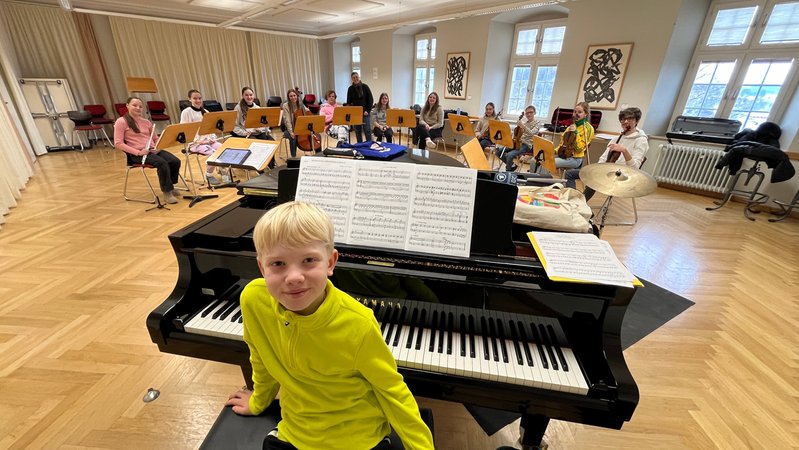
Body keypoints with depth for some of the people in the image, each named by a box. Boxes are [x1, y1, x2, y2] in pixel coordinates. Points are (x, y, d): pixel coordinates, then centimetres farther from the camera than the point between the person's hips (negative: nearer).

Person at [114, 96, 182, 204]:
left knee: (175, 161, -20)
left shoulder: (146, 122, 16)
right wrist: (138, 152, -17)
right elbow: (118, 143, -7)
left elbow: (156, 138, 22)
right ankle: (167, 193, -23)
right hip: (137, 153, -5)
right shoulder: (121, 122, 0)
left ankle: (170, 186, 1)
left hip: (153, 150, 5)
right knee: (162, 163, -32)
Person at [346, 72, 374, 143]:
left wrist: (367, 110, -6)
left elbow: (371, 100, 1)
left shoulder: (365, 87, 0)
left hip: (365, 113, -2)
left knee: (367, 130, -4)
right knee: (357, 131, 6)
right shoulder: (350, 89, 4)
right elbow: (348, 102, 8)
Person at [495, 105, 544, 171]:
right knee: (498, 150, -7)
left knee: (510, 155, -32)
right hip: (518, 142, 7)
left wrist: (523, 126, -31)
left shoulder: (538, 122, -2)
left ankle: (508, 172, -10)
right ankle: (511, 165, 7)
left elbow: (531, 133, -20)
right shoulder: (524, 120, 16)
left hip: (527, 145, -7)